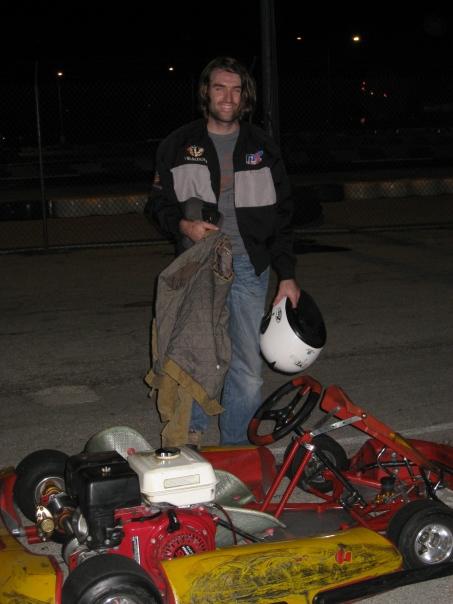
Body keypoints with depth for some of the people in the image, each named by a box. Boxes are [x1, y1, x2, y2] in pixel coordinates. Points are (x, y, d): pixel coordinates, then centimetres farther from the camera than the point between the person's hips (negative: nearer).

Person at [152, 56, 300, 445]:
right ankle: (194, 430, 25)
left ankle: (236, 446, 11)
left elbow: (282, 214, 10)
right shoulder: (179, 146, 7)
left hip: (249, 266, 1)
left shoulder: (262, 147, 10)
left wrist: (287, 275, 2)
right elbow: (161, 203, 12)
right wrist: (182, 224, -12)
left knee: (248, 364, -1)